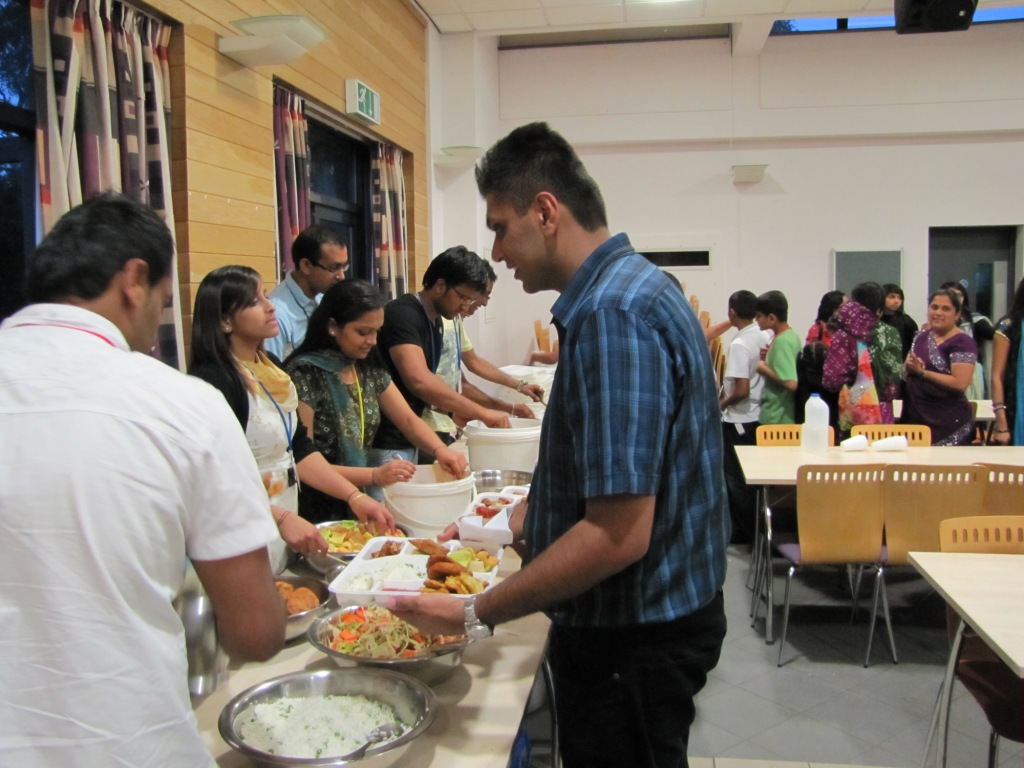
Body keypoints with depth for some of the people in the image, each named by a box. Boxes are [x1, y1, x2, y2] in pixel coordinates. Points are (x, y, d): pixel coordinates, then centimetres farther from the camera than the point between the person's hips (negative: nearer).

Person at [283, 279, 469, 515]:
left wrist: (440, 450, -12)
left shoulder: (370, 369, 7)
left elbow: (408, 420, 9)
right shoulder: (304, 374, -14)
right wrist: (373, 476, -23)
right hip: (317, 515, -6)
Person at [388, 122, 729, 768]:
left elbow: (618, 536, -29)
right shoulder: (631, 288, 7)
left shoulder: (614, 313, -26)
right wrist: (528, 516, 17)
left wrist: (477, 614, -21)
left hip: (634, 637, -10)